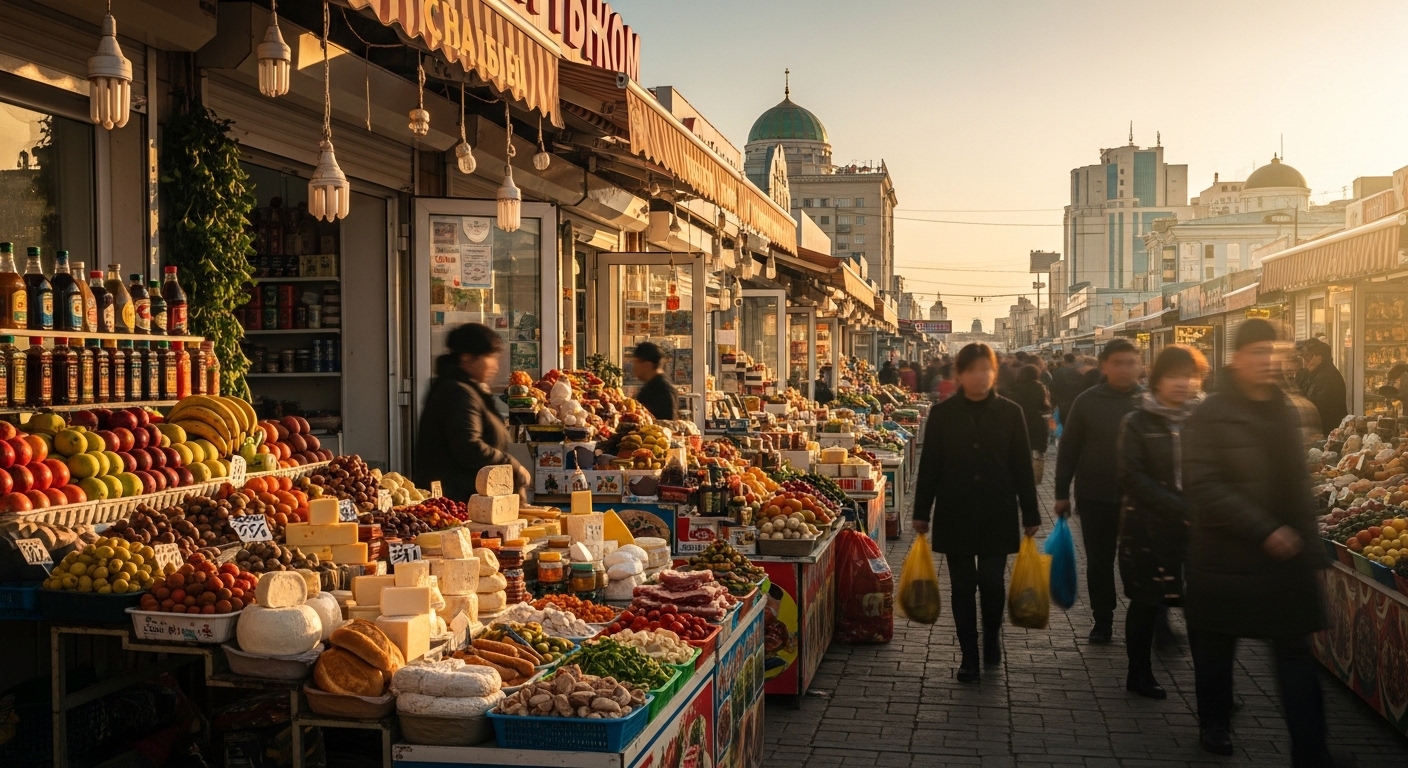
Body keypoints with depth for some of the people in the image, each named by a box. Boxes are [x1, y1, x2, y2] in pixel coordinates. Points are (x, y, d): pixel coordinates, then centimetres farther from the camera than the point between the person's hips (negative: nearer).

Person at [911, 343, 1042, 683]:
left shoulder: (1010, 412, 1)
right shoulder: (942, 413, 0)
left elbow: (1022, 465, 3)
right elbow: (929, 464, 3)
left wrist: (1030, 514, 2)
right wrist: (921, 512, 2)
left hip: (997, 513, 0)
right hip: (955, 513, 0)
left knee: (992, 581, 0)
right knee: (962, 585, 5)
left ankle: (992, 637, 29)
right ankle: (969, 656, 15)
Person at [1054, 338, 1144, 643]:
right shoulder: (1087, 401, -2)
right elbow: (1068, 448, 1)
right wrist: (1062, 493, -1)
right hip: (1096, 497, 0)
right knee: (1099, 562, 9)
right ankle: (1103, 620, 23)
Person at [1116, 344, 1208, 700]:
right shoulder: (1137, 423, -1)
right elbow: (1133, 478, -9)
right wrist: (1181, 509, -18)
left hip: (1197, 528, 2)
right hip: (1149, 528, -2)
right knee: (1146, 601, 8)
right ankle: (1139, 674, 23)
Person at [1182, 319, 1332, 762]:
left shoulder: (1284, 414, 9)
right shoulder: (1211, 416, -10)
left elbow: (1297, 487, 14)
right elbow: (1202, 487, -18)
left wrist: (1309, 544, 8)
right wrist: (1264, 530, -21)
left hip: (1284, 556, 4)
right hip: (1225, 556, -4)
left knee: (1296, 651, 1)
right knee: (1216, 648, 11)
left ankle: (1310, 750, 5)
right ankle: (1215, 725, 32)